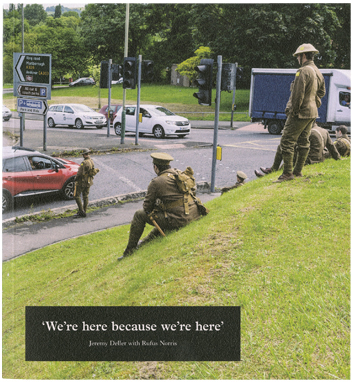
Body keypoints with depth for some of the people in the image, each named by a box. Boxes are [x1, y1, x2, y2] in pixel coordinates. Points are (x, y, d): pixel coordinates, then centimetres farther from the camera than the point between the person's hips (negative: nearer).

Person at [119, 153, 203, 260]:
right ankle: (145, 241, 51)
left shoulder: (156, 182, -10)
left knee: (139, 215, 6)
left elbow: (147, 206, -3)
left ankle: (129, 251, 16)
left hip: (178, 220, -8)